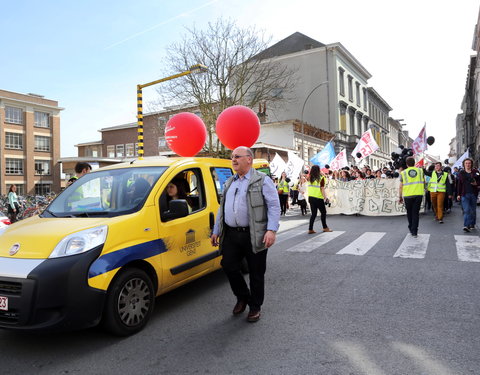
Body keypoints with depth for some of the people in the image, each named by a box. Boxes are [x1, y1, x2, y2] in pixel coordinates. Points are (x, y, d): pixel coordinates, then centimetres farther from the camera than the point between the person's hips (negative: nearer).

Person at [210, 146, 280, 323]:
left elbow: (274, 206, -9)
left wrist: (271, 230, -20)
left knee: (256, 273, 5)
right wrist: (216, 231, 20)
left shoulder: (262, 180, -2)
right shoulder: (229, 182, 18)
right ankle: (242, 297, 29)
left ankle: (255, 307, 24)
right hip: (231, 234, 6)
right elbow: (222, 208, 23)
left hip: (254, 235, -5)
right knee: (228, 266, 4)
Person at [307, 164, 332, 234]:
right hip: (318, 198, -5)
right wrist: (324, 197, -10)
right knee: (323, 212, 13)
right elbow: (322, 189, -11)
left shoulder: (310, 178, 4)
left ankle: (310, 229, 7)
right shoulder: (321, 178, -8)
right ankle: (325, 227, 22)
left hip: (311, 198, 5)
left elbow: (308, 188, 7)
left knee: (313, 214, 11)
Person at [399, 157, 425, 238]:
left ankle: (411, 228, 28)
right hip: (419, 194, 1)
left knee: (409, 212, 16)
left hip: (408, 195, -1)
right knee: (416, 213, 4)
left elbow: (401, 186, -1)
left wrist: (400, 197, 7)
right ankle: (414, 232, 2)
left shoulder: (403, 172, -2)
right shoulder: (420, 170, 4)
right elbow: (423, 182, 17)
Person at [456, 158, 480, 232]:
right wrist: (458, 194, 2)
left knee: (473, 210, 11)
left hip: (473, 194, 1)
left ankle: (472, 224, 25)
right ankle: (466, 226, -15)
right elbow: (459, 184, 6)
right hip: (464, 194, -1)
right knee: (466, 210, -10)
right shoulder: (461, 173, 5)